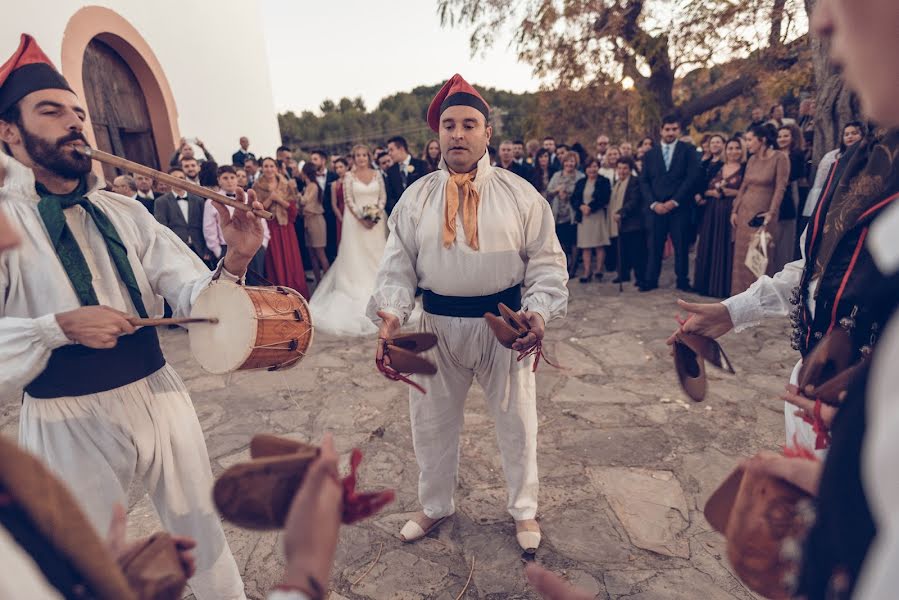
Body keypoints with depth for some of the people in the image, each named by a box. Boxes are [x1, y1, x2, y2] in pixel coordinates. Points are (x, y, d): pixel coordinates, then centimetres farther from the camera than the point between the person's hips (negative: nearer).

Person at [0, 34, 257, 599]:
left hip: (161, 397, 4)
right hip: (68, 422, -3)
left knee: (204, 534, 21)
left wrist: (236, 260, -23)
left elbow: (193, 296, -5)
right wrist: (59, 328, -26)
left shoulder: (125, 211, 3)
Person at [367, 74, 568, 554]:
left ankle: (523, 509, 43)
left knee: (516, 421, 15)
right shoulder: (416, 197, 1)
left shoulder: (519, 194, -3)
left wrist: (539, 310, -19)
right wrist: (390, 311, -17)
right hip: (438, 325, 2)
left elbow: (546, 260, -2)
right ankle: (435, 506, 44)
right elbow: (398, 263, 0)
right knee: (431, 421, 16)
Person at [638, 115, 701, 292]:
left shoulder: (688, 150, 6)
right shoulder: (650, 154, 12)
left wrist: (674, 201, -11)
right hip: (656, 207, 2)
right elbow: (643, 182, 7)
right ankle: (651, 280, 8)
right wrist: (653, 203, -7)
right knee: (654, 246, 1)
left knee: (681, 245, 2)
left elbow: (692, 177, -3)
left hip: (680, 207, -1)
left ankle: (682, 280, 11)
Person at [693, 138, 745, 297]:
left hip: (732, 214, -4)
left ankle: (726, 286, 3)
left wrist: (731, 192, -15)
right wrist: (712, 192, -7)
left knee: (728, 250, -4)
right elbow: (704, 190, 12)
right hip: (713, 214, 4)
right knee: (710, 249, 5)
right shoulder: (716, 168, 15)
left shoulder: (745, 169, 2)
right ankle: (708, 284, 12)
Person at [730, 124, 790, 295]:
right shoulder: (752, 159, 11)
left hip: (763, 213, -6)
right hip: (744, 213, 6)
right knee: (741, 255, 6)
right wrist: (735, 210, 8)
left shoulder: (780, 158, -6)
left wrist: (771, 212, -19)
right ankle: (741, 294, 15)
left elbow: (780, 188, -12)